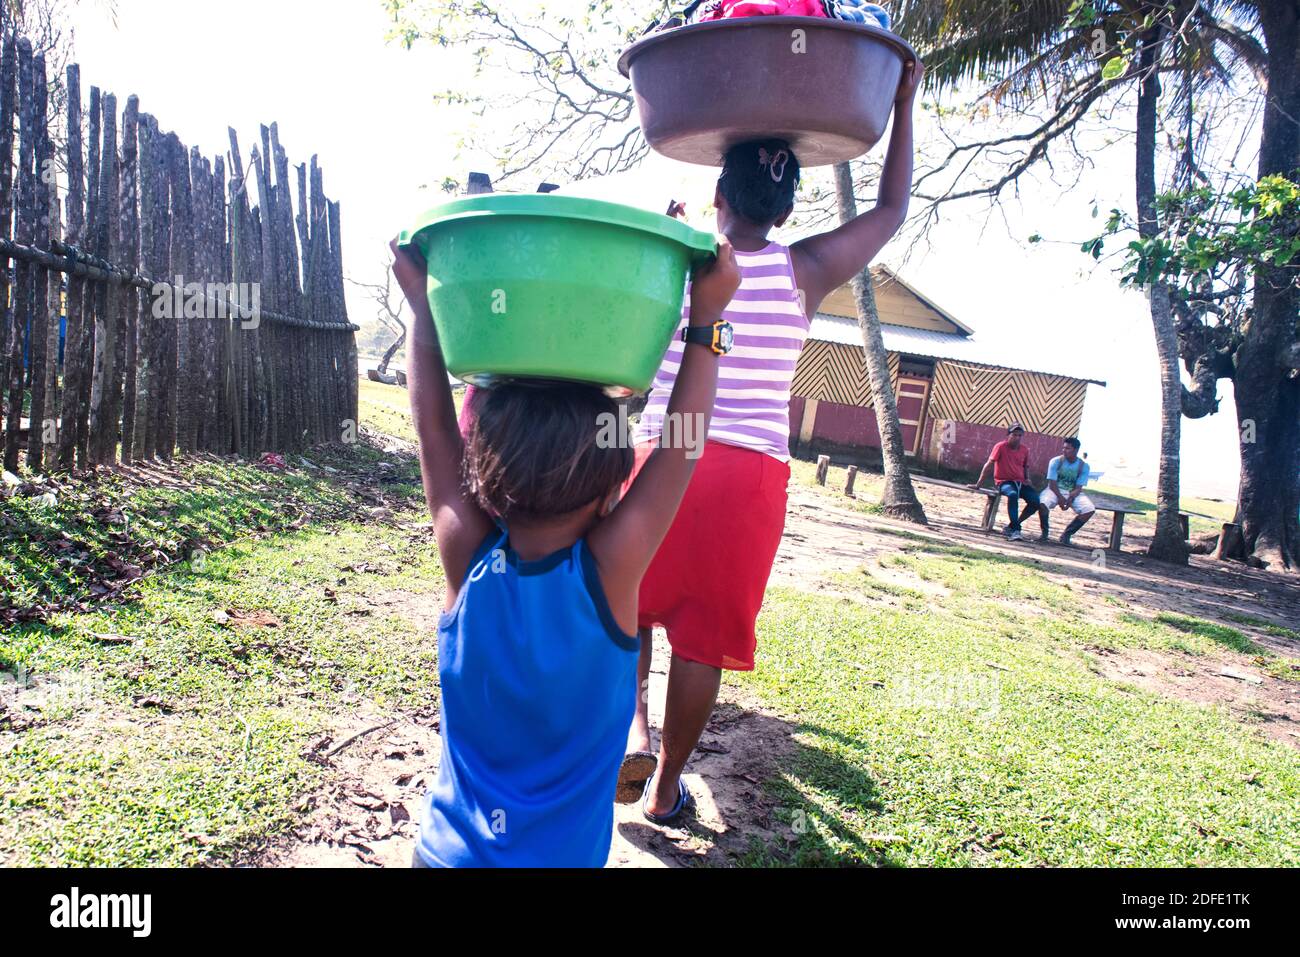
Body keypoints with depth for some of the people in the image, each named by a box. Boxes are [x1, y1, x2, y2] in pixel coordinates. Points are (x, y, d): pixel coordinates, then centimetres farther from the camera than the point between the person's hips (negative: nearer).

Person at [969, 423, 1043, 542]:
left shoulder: (1025, 450, 7)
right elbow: (989, 465, -11)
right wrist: (978, 484, -15)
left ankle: (1013, 525, -1)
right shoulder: (1001, 447, -8)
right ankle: (1015, 530, -32)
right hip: (1004, 482, -5)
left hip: (1020, 482, 5)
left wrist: (1027, 479, 3)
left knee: (1036, 500, -18)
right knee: (1013, 494, -38)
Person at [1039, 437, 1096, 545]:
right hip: (1055, 490, -2)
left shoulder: (1083, 466, -4)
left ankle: (1067, 534, -10)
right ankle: (1045, 531, -7)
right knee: (1043, 504, -34)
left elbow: (1078, 488, -8)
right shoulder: (1056, 461, -8)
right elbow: (1052, 483, -11)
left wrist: (1070, 498, -27)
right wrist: (1060, 497, -27)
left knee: (1090, 509, -24)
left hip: (1073, 493, 2)